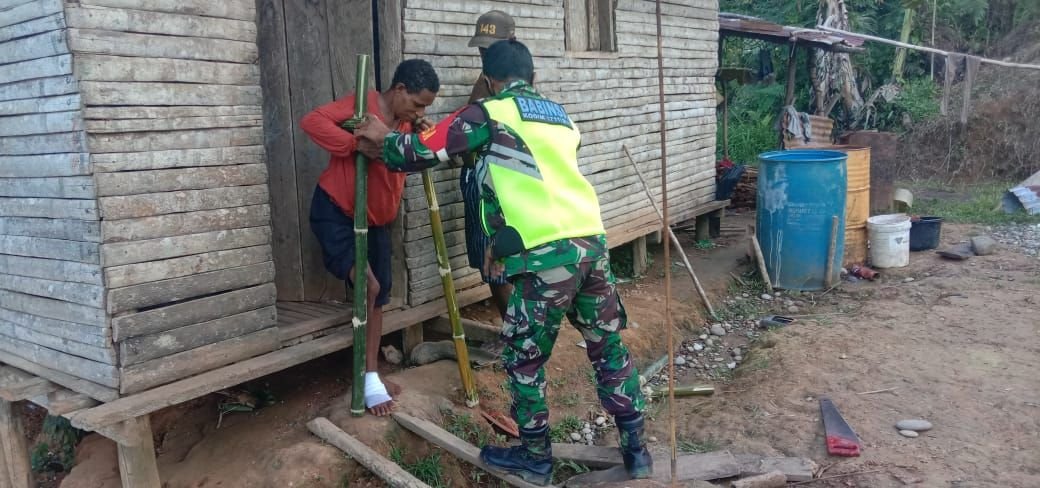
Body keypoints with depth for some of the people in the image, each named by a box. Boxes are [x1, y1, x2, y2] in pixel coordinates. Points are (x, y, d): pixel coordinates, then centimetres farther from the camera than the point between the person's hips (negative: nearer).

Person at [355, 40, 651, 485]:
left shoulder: (491, 113, 1)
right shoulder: (561, 118, 23)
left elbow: (423, 152, 2)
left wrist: (385, 138, 21)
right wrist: (502, 242, 33)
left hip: (548, 255, -7)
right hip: (592, 241, 7)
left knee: (523, 358, 11)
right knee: (608, 348, 18)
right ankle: (636, 450, 27)